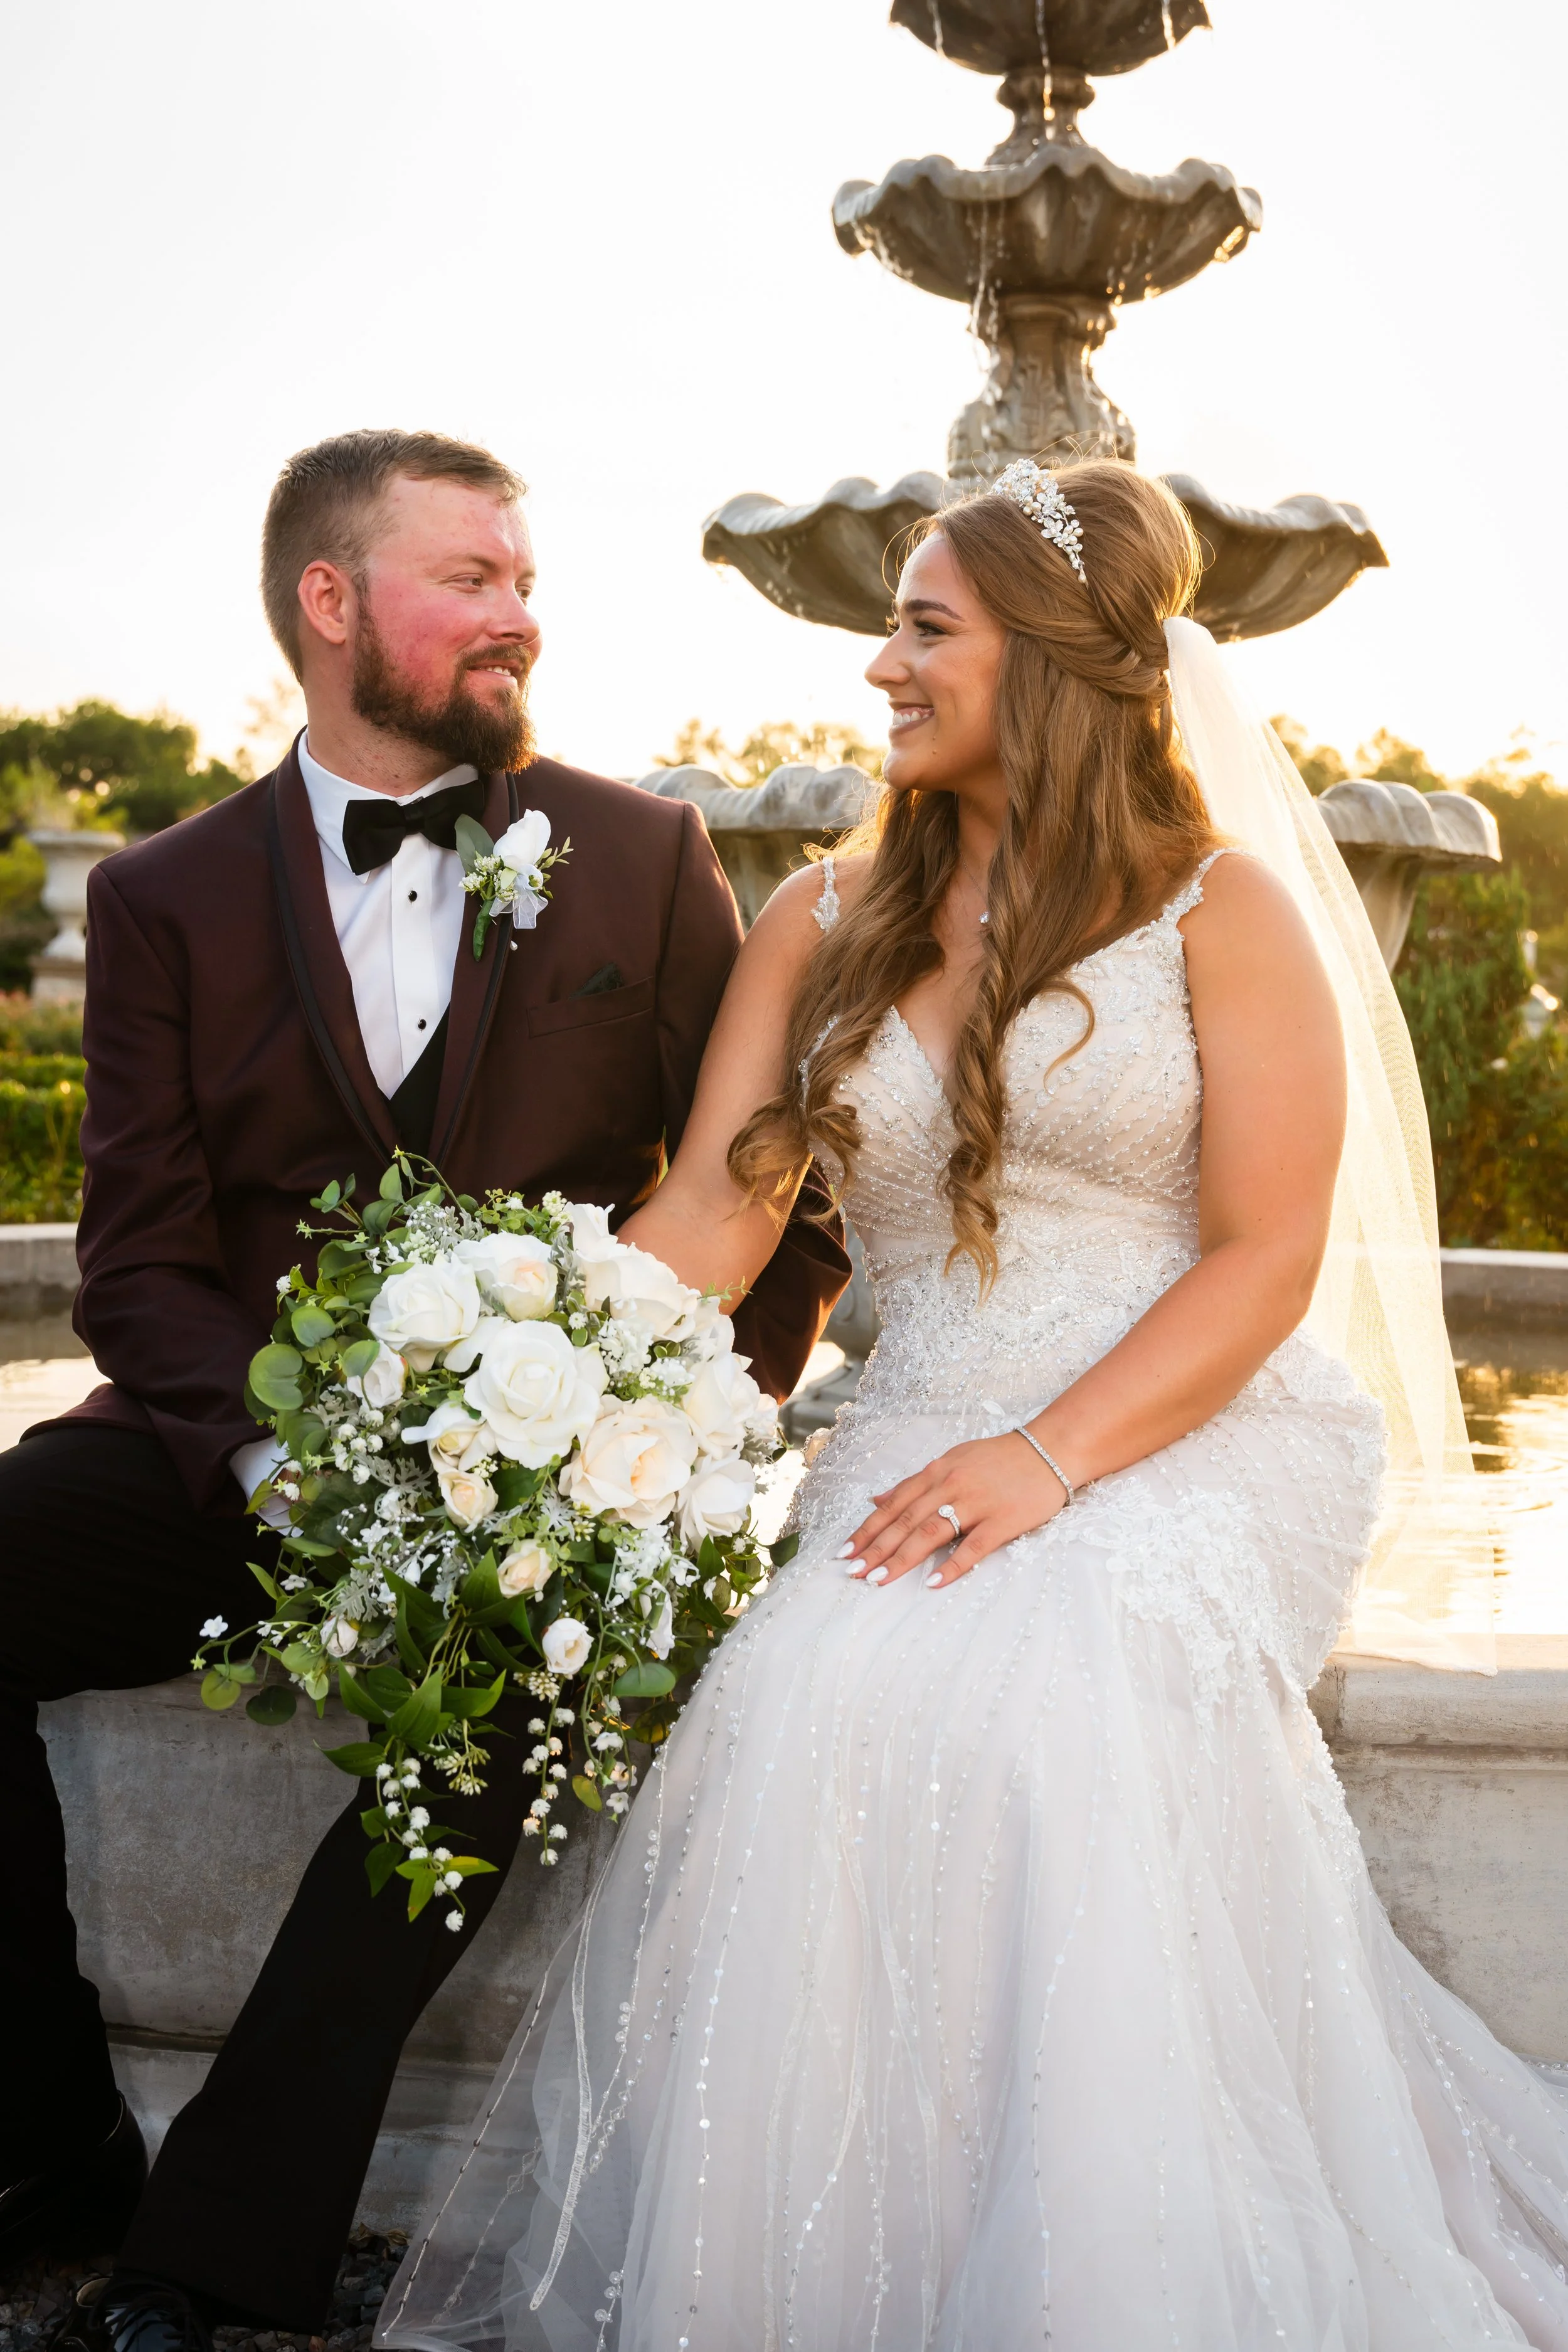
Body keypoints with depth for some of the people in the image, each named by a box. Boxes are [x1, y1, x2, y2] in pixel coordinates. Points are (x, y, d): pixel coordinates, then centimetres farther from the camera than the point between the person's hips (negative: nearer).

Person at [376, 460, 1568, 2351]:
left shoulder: (1224, 905, 4)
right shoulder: (821, 928, 16)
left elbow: (1267, 1256, -4)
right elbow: (712, 1224, 6)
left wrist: (1053, 1456, -18)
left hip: (1189, 1439, -2)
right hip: (924, 1449, 3)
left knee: (1063, 1686, -35)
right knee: (827, 1696, -30)